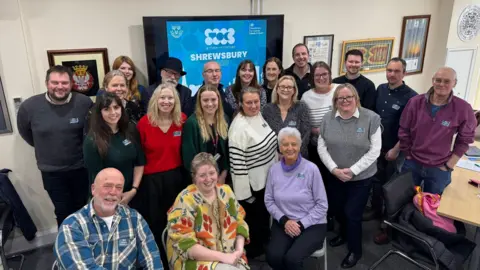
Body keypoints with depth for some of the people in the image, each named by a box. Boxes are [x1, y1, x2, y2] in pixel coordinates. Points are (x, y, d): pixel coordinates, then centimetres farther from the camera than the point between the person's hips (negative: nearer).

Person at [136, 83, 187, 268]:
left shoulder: (182, 120, -4)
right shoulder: (144, 123, -9)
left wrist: (187, 173, 3)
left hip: (175, 177, 2)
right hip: (150, 179, -1)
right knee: (154, 223, 11)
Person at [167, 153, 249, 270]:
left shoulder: (225, 191, 3)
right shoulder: (186, 200, -12)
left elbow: (239, 222, 10)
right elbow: (185, 243, -15)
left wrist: (239, 249, -7)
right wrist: (221, 256, -19)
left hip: (230, 255, 5)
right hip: (198, 260, -5)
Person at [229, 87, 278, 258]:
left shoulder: (259, 115, 0)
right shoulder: (239, 128, -27)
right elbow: (237, 162, -26)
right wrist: (245, 192, -22)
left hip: (268, 177, 8)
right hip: (252, 183, -8)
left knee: (265, 214, 25)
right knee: (254, 218, 12)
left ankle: (264, 243, 48)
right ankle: (253, 250, 35)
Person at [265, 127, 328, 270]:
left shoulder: (311, 169, -10)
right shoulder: (274, 169, 0)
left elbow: (322, 205, -7)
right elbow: (269, 201, 5)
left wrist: (301, 224, -13)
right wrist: (284, 220, -10)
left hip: (311, 225, -2)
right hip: (283, 223, 3)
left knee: (292, 258, -25)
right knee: (273, 256, -22)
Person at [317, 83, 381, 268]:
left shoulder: (371, 118, -12)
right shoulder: (328, 118, -3)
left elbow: (374, 150, -13)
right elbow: (321, 147, -1)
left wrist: (352, 170, -17)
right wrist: (333, 169, -13)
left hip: (361, 177, -3)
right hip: (335, 176, 4)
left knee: (352, 213, 4)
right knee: (336, 209, 17)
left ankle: (355, 250, 30)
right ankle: (344, 234, 50)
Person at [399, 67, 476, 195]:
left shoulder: (463, 108, -13)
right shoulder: (416, 102, -10)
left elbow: (464, 140, -3)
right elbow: (403, 131, -1)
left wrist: (449, 165, -2)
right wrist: (408, 155, 3)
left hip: (439, 169, -1)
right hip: (412, 164, 1)